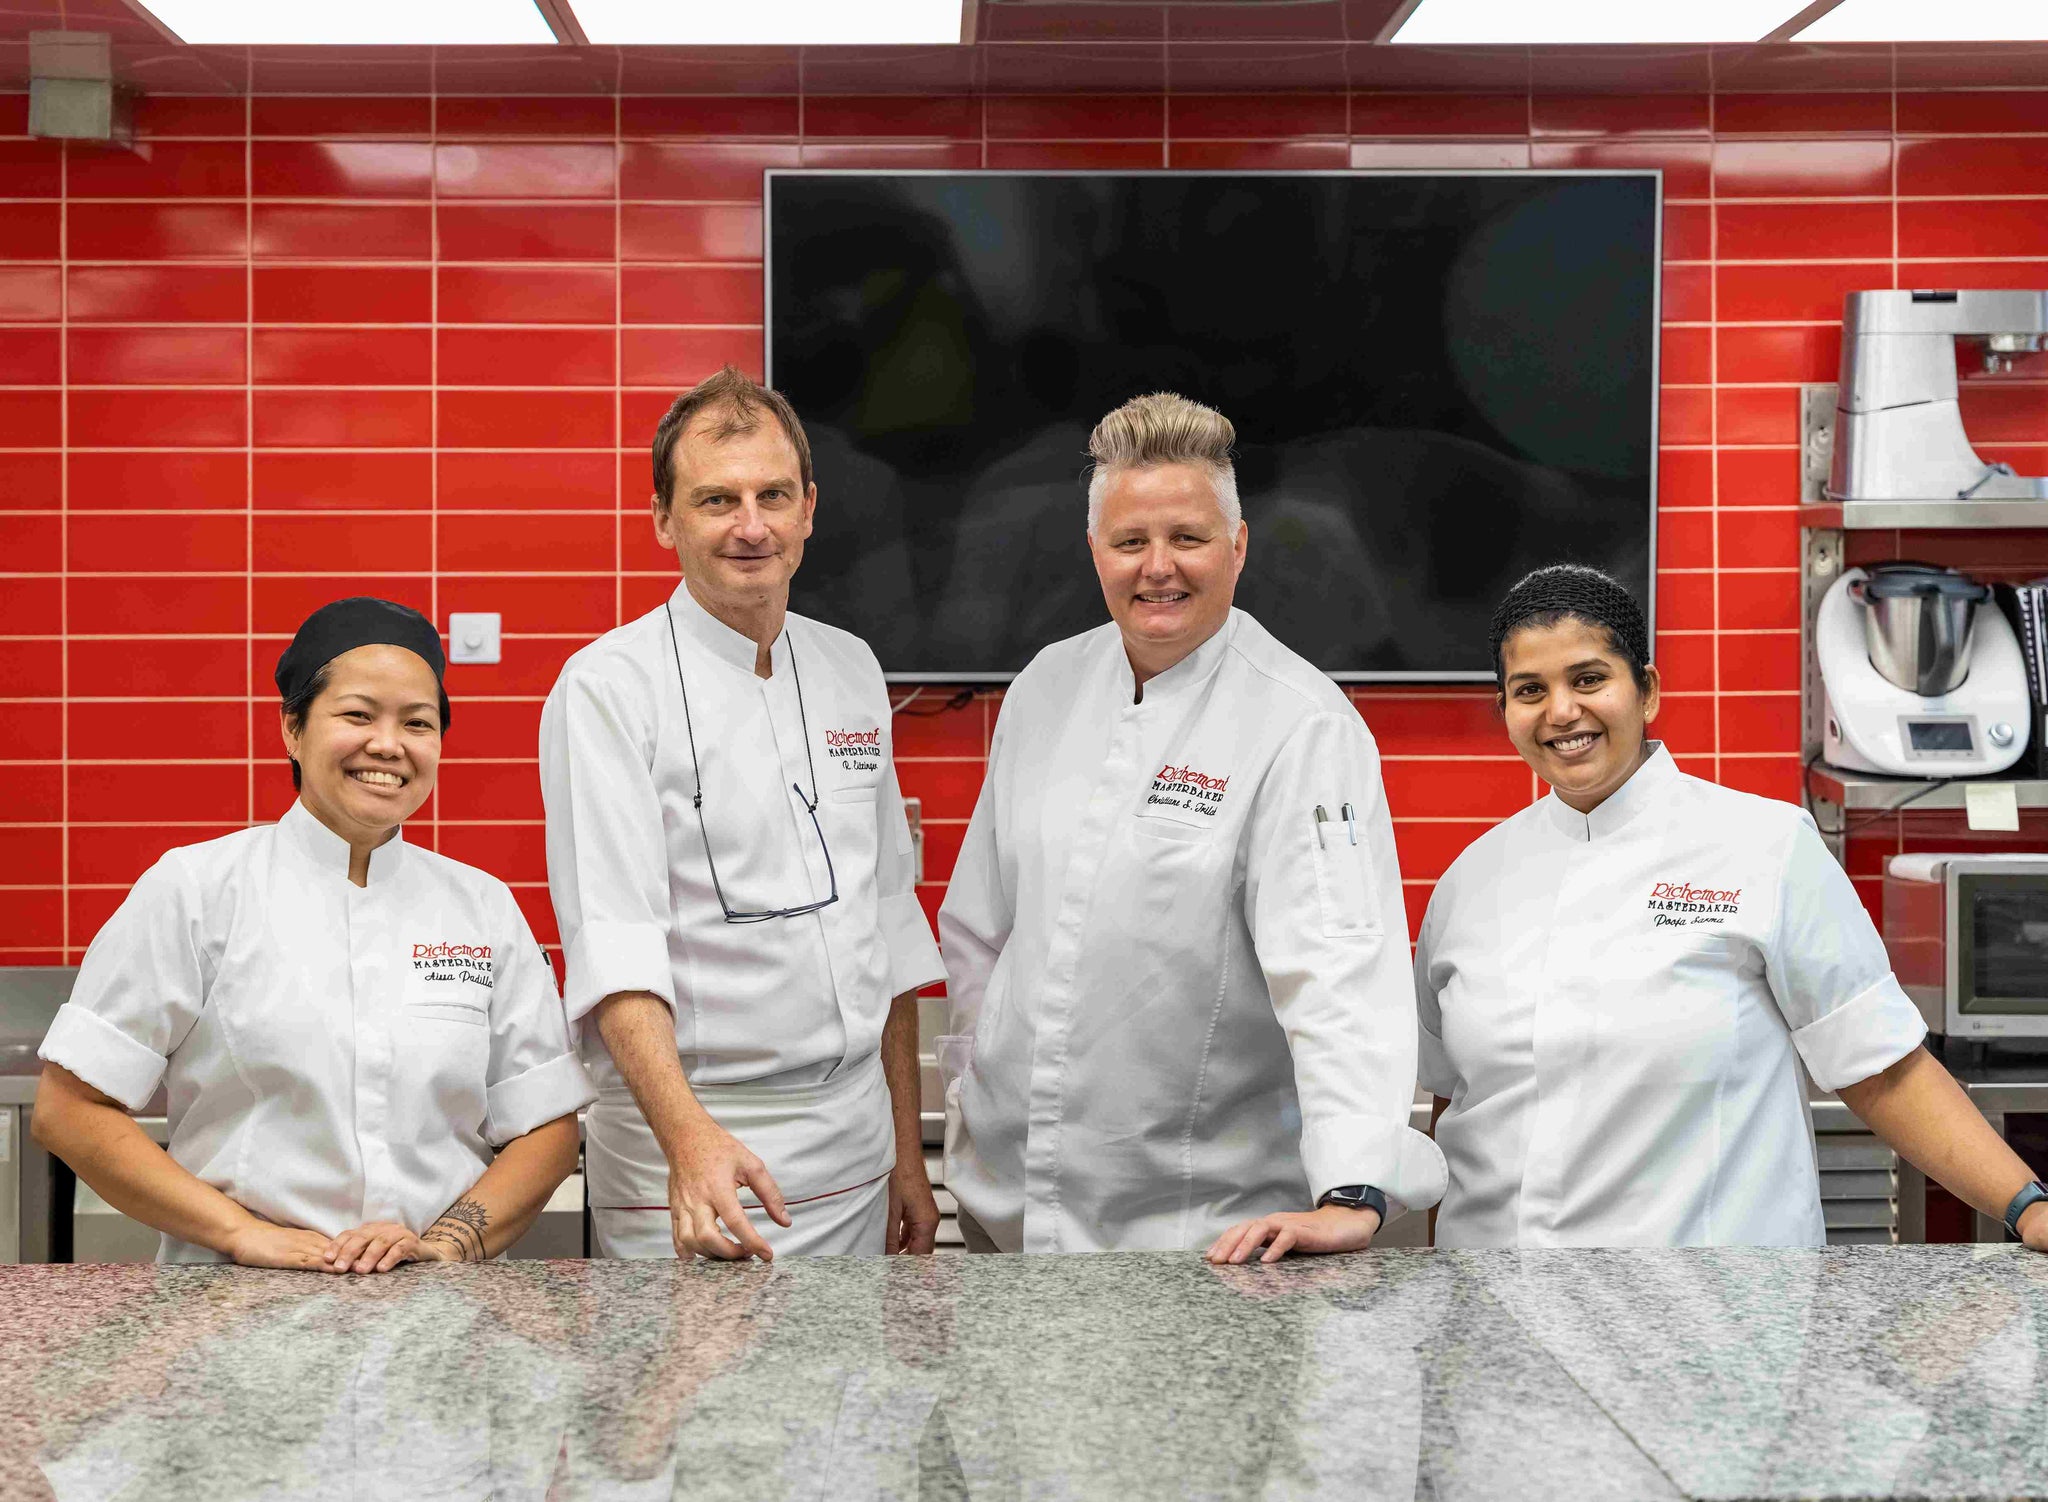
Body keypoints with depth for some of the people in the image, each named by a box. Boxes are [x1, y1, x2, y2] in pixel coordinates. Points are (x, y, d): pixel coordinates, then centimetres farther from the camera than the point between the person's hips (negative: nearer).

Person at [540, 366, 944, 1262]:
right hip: (689, 1147, -6)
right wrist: (687, 1136, -34)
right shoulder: (610, 685, -9)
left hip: (854, 1147, 6)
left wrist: (908, 1152, 13)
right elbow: (611, 940, -20)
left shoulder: (850, 672, 11)